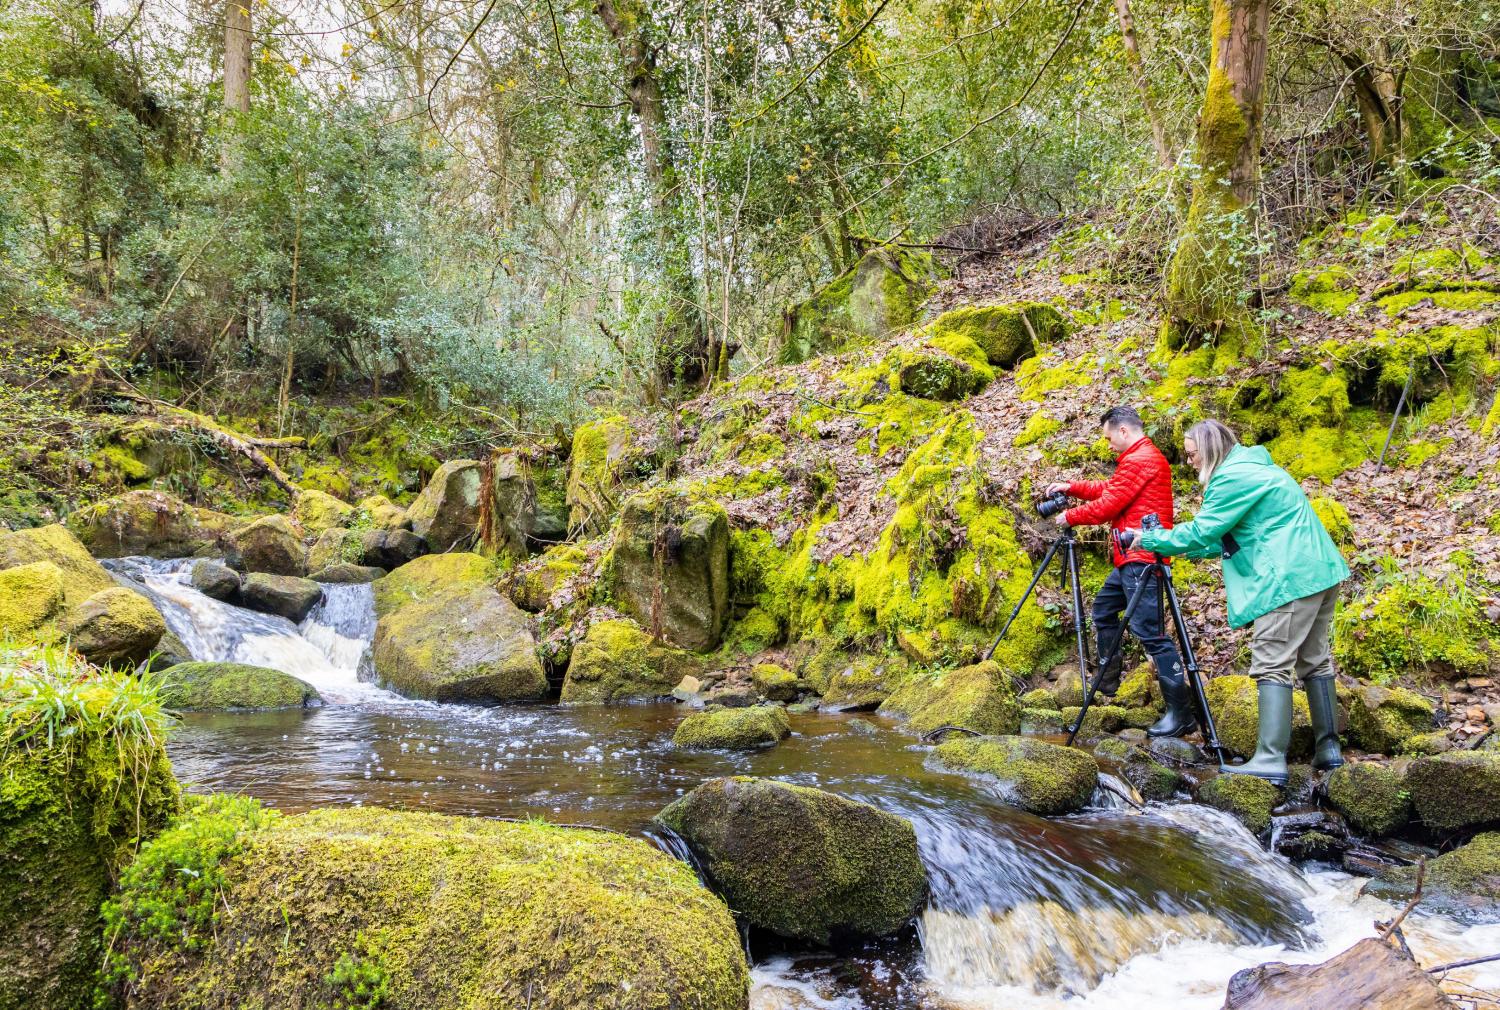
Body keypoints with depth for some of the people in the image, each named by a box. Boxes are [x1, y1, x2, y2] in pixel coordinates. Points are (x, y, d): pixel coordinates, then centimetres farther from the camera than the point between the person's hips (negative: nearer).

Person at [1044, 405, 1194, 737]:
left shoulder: (1139, 460, -14)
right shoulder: (1145, 457, 19)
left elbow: (1107, 505, -14)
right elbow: (1109, 489, 26)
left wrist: (1069, 517, 1)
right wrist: (1070, 486, 19)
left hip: (1141, 557, -11)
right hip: (1132, 558, 11)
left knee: (1148, 631, -12)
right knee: (1103, 609, 22)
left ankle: (1181, 712, -11)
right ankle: (1107, 678, 31)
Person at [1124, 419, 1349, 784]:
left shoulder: (1234, 478, -13)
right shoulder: (1253, 468, 19)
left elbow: (1201, 532, -12)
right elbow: (1228, 536, 24)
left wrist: (1150, 539, -1)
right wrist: (1184, 548, 19)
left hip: (1291, 581, -11)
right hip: (1320, 574, 11)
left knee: (1272, 666, -11)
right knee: (1314, 660, 15)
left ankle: (1270, 760, -14)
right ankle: (1328, 749, 19)